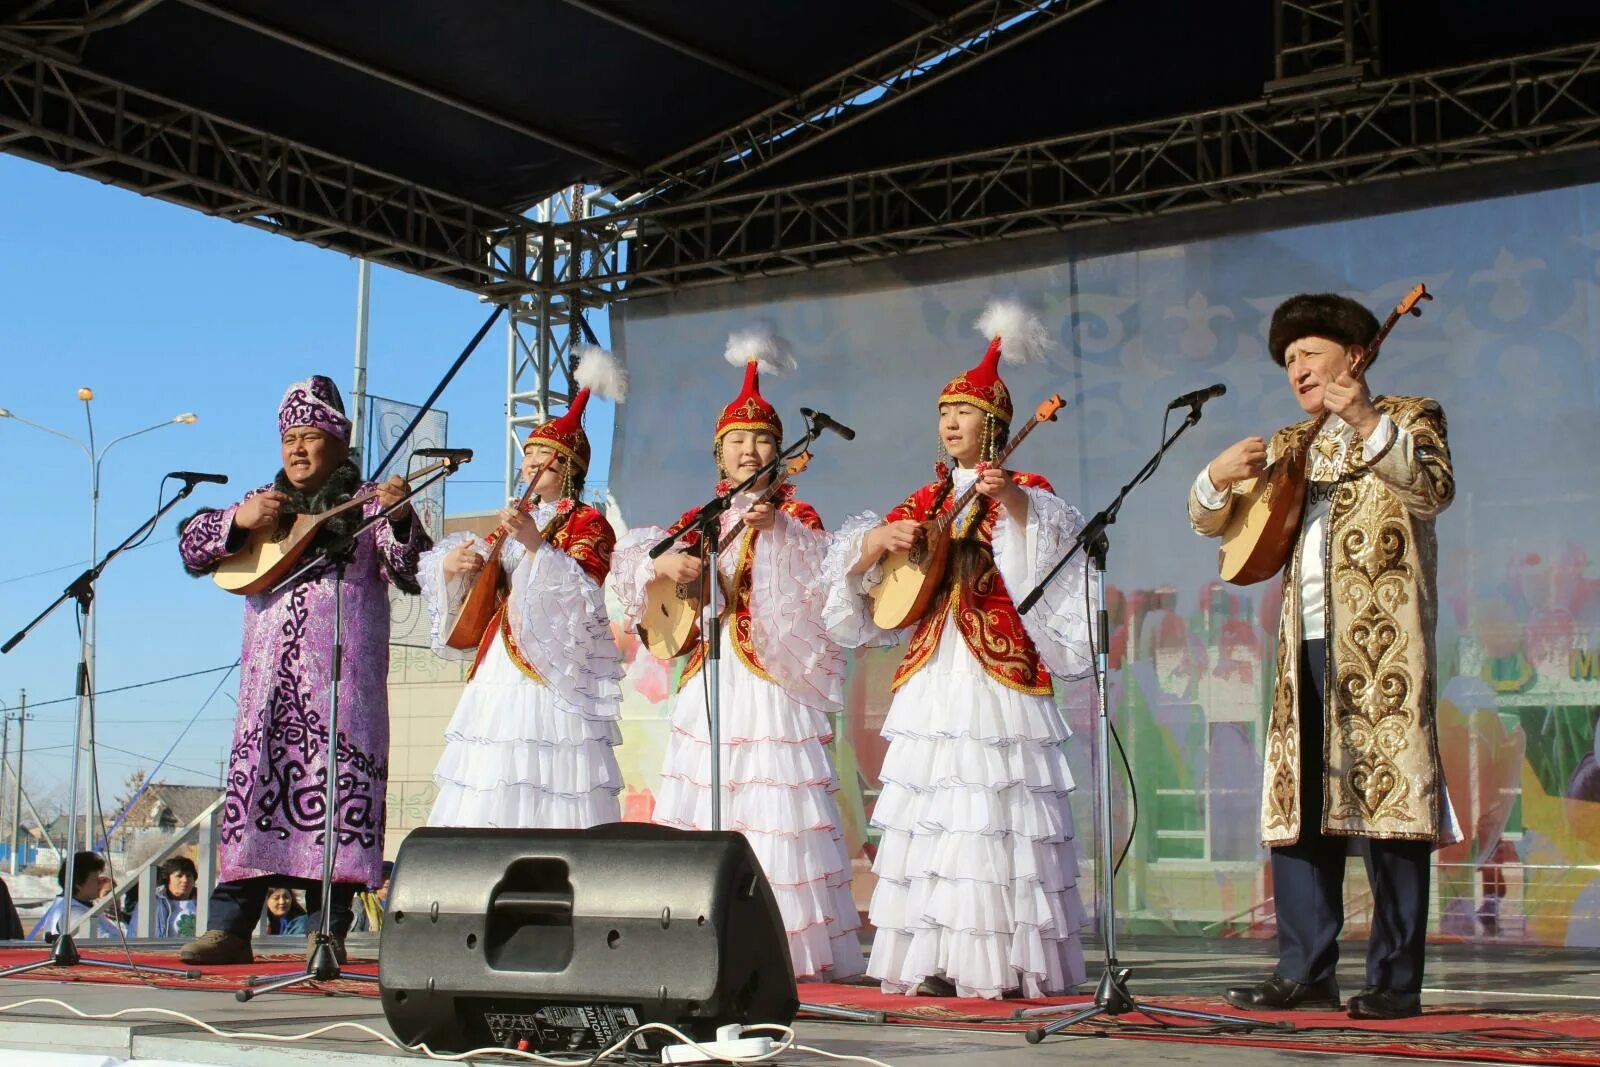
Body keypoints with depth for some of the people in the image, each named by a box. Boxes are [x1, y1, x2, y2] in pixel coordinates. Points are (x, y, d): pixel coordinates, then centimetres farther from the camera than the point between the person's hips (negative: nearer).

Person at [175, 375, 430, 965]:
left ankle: (329, 931, -7)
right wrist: (238, 519, -5)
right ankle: (229, 927, 1)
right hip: (270, 672, 4)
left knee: (336, 783, -9)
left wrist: (401, 520, -22)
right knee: (254, 778, -1)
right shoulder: (265, 501, 21)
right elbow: (191, 547, 13)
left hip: (342, 673, -3)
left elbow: (410, 574, -4)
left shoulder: (368, 503, 8)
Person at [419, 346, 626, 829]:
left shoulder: (587, 524, 1)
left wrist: (536, 545, -27)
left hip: (555, 670, -7)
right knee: (489, 780, 2)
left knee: (546, 790, -13)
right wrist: (452, 565, -3)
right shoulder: (515, 523, 20)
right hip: (500, 674, 7)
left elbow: (581, 595, -15)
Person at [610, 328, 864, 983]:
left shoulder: (794, 516, 6)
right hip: (710, 677, 4)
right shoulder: (700, 520, 16)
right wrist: (664, 565, -12)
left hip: (772, 677, -4)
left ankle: (783, 947, -9)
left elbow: (820, 571, -12)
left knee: (772, 807, -10)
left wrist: (774, 528, -24)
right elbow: (631, 561, 8)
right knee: (703, 808, 0)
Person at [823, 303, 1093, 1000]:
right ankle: (933, 962, 3)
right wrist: (879, 541, -4)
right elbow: (857, 563, 16)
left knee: (996, 812, -11)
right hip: (932, 677, 5)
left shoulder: (1026, 493, 5)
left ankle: (1005, 963, -7)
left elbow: (1048, 553, -12)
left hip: (999, 676, -5)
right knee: (928, 811, 0)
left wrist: (1012, 505, -24)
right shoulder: (927, 500, 18)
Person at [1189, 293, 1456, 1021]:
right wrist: (1218, 476, -3)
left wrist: (1369, 423, -25)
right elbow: (1209, 521, 19)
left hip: (1380, 637, -6)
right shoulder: (1288, 447, 22)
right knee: (1295, 804, 4)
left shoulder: (1408, 417, 7)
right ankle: (1305, 973, 9)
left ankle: (1395, 980, -6)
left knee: (1385, 797, -9)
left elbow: (1433, 490, -13)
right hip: (1305, 644, 6)